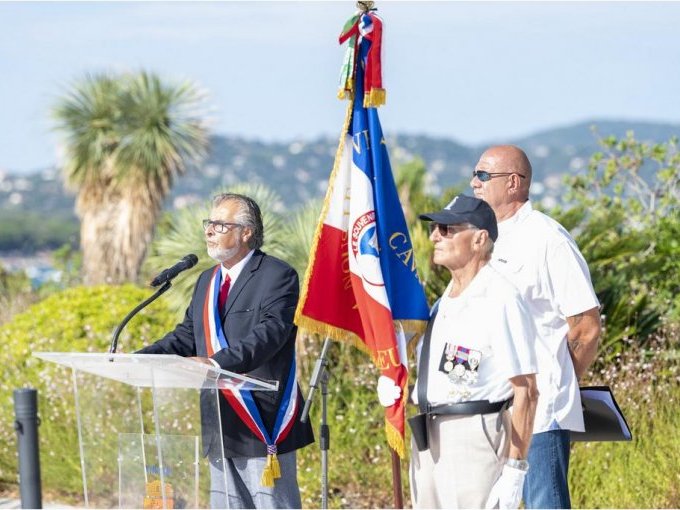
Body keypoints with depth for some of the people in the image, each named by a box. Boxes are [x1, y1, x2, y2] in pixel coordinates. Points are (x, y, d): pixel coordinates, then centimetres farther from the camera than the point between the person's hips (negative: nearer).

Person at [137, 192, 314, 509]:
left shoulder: (277, 276, -9)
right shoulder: (207, 281, 18)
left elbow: (268, 334, -24)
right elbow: (186, 336, 15)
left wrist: (217, 362, -38)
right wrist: (139, 359, -1)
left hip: (263, 423, -8)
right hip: (221, 424, 8)